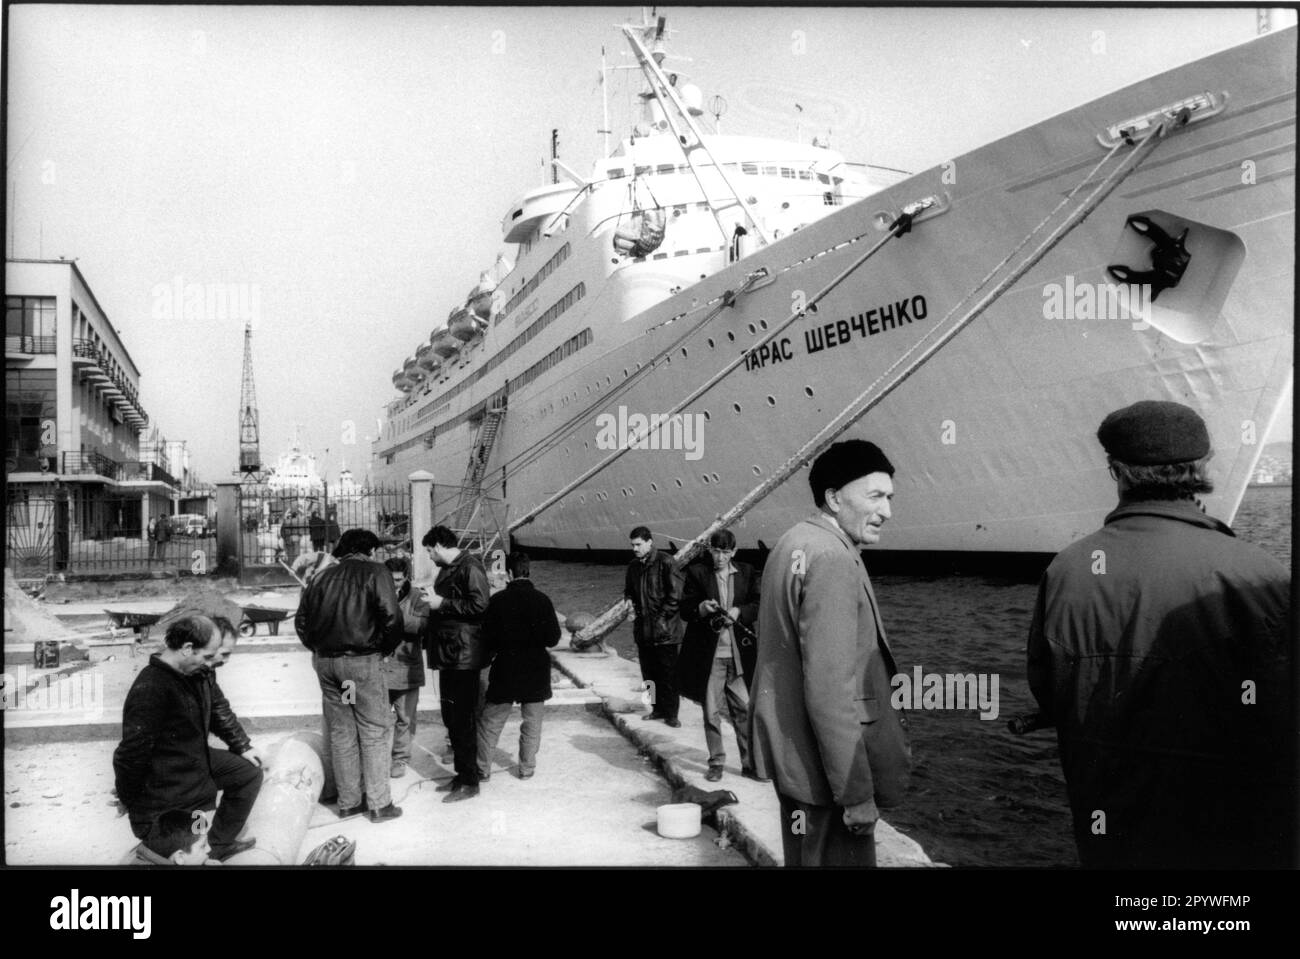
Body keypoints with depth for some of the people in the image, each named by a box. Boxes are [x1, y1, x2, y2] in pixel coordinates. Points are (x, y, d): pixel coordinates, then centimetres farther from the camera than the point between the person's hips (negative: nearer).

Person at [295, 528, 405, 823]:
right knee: (373, 732, 4)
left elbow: (301, 621, 11)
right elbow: (391, 617, -15)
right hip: (362, 660, -5)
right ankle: (379, 804, 6)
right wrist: (385, 649, 0)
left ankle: (348, 802, 19)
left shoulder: (321, 577, 10)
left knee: (340, 732, 12)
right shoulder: (375, 573, -5)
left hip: (325, 662, 5)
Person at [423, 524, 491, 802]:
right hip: (447, 654, 10)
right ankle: (461, 773, 26)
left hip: (464, 656, -10)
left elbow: (479, 605, -25)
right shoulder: (447, 569, 16)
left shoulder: (470, 568, -14)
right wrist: (433, 601, 9)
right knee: (450, 717, 15)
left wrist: (443, 603, -18)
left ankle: (470, 782, 6)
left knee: (463, 719, -3)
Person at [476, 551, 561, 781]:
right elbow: (553, 638, -4)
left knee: (489, 722, 12)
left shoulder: (498, 600, -10)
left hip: (505, 670, -1)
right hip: (536, 671, 1)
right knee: (532, 722, 13)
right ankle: (527, 768, 17)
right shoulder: (542, 599, -7)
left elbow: (488, 639, -7)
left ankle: (482, 768, 15)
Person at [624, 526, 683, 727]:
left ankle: (671, 713, 7)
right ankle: (658, 709, 24)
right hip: (643, 629, 7)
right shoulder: (633, 566, 11)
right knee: (649, 672, 12)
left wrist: (662, 617, -13)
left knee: (668, 673, -1)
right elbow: (628, 590, 25)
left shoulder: (665, 562, -11)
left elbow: (675, 593, -13)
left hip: (664, 630, -7)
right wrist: (630, 602, 5)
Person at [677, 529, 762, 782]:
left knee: (745, 709, 3)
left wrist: (739, 611, -10)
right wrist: (701, 608, -18)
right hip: (708, 654, -1)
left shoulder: (746, 572, 8)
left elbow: (758, 606, 8)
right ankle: (716, 763, 17)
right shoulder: (697, 572, 2)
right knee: (711, 712, 5)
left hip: (739, 654, 1)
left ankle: (750, 763, 14)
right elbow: (684, 609, 2)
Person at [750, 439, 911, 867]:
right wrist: (856, 793, -21)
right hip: (823, 770, -10)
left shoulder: (794, 542, 10)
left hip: (792, 754, 10)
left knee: (806, 856, 21)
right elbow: (829, 689, -25)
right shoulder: (832, 559, -21)